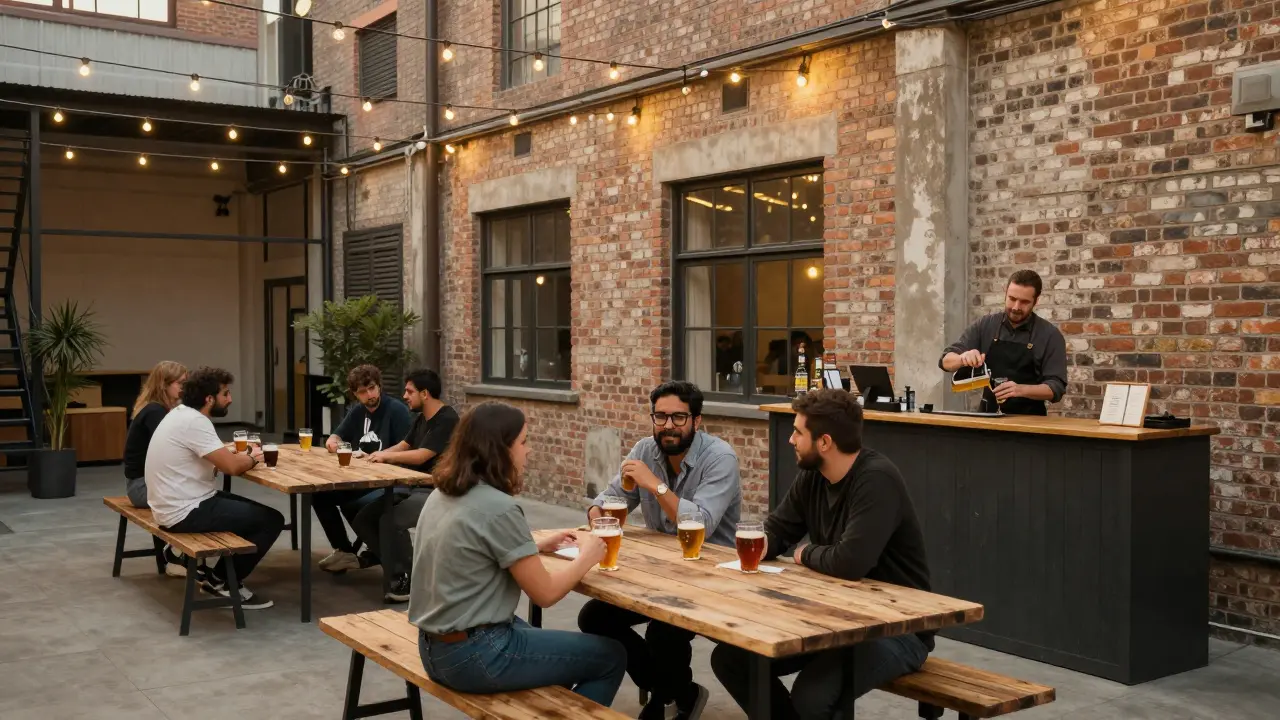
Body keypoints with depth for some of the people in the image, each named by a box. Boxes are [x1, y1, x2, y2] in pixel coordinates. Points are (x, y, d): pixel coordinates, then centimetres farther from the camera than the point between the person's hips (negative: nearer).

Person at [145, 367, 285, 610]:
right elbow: (232, 466, -24)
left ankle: (218, 577, 20)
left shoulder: (182, 414, 9)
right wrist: (251, 458, -3)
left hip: (179, 504, 10)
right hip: (185, 512, -10)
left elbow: (221, 459, 18)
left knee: (253, 512, 20)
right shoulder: (194, 422, -22)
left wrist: (242, 455, 0)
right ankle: (224, 583, 6)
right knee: (271, 520, -5)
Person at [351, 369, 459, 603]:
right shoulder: (421, 419, 15)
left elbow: (420, 456, -20)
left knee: (390, 521, -31)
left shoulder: (446, 420, -15)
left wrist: (387, 455, -6)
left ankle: (405, 579, -14)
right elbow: (403, 446, 21)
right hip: (413, 488, 10)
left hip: (437, 492, -10)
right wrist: (379, 456, 1)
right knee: (363, 520, 0)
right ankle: (399, 567, 7)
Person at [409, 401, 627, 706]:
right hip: (473, 656, -9)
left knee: (561, 650, 28)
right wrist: (587, 557, 1)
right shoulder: (499, 508, -22)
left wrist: (537, 546, 16)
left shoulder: (443, 494, 4)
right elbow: (545, 593, -14)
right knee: (611, 657, 5)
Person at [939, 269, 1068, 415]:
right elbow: (946, 361, 2)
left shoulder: (1050, 335, -3)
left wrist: (1021, 389, -25)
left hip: (1029, 420, -3)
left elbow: (1056, 387, -7)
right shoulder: (985, 326, 4)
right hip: (988, 417, 3)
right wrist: (963, 358, -20)